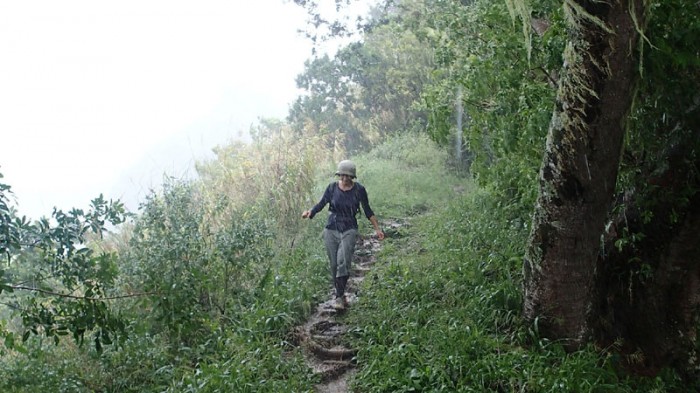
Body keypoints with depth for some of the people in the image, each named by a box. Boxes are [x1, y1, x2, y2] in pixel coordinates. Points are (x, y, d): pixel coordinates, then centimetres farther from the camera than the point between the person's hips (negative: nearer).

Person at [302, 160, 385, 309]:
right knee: (334, 265, 4)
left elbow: (368, 210, 7)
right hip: (331, 230, 2)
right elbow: (321, 204, 4)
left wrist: (377, 228, 7)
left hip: (349, 230, -2)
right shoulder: (332, 187, 0)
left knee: (343, 262, -19)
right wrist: (309, 212, -16)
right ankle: (341, 296, 19)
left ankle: (339, 297, -12)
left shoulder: (359, 189, -2)